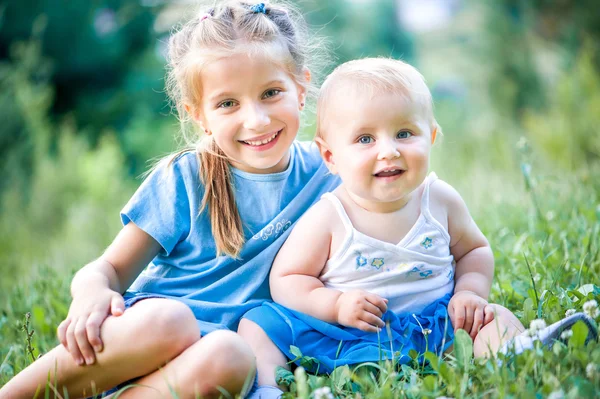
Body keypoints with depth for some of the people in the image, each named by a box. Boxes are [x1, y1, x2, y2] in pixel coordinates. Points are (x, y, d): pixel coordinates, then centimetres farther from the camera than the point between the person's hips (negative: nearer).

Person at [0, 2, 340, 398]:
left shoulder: (323, 175, 4)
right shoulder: (183, 179, 0)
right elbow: (112, 268, 1)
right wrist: (92, 290, -22)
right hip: (148, 324, -1)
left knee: (230, 357, -36)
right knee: (165, 319, -37)